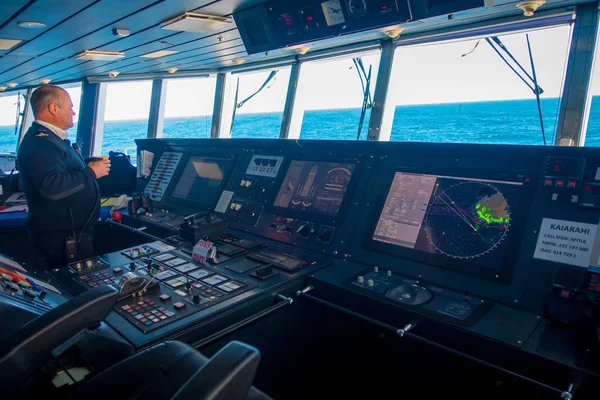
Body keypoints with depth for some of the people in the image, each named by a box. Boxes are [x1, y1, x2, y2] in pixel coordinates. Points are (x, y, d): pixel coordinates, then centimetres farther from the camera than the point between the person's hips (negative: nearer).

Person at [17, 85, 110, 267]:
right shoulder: (40, 142, -21)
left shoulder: (50, 138, 15)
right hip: (61, 236, -11)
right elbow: (52, 186, -35)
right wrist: (91, 172, -24)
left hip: (69, 231, 11)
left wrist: (88, 167, 14)